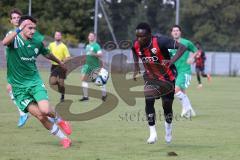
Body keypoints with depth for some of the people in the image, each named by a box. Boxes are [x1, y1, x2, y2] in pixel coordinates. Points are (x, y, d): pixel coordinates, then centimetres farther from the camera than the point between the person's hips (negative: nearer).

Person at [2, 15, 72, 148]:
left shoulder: (37, 41, 1)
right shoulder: (14, 39, -12)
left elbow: (47, 54, 23)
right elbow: (4, 42, -38)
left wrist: (60, 63, 38)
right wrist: (19, 29, -44)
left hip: (35, 82, 2)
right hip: (19, 87, -2)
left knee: (45, 110, -21)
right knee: (40, 116, -12)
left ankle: (58, 120, 15)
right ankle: (63, 138, 6)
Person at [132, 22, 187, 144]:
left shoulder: (160, 41, -31)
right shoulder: (136, 45, -15)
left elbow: (182, 47, -31)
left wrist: (172, 60, -45)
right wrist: (136, 69, -1)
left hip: (167, 77, -3)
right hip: (151, 77, 3)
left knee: (167, 106, 5)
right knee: (149, 100, -20)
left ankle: (168, 129, 37)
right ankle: (153, 133, -12)